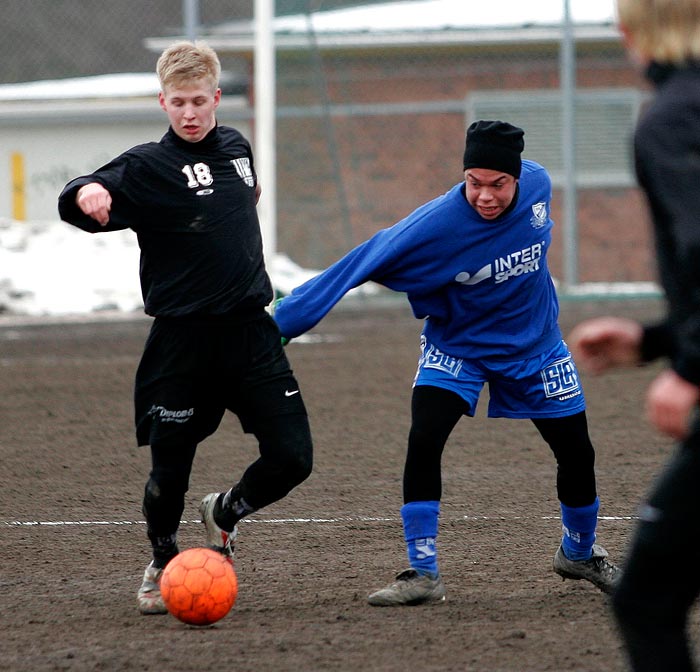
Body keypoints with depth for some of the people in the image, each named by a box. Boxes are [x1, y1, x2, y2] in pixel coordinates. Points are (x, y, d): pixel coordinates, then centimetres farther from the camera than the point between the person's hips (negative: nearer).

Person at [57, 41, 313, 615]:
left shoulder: (236, 147, 8)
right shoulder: (148, 166, -8)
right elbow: (79, 203, -24)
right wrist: (87, 193, -42)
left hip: (250, 330, 4)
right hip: (182, 337, -4)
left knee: (291, 458, -4)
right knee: (171, 465, 3)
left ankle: (224, 513, 26)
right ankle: (163, 564, 30)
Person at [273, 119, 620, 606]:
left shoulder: (539, 184, -19)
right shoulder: (437, 224, -33)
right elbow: (361, 265, -33)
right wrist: (280, 323, -36)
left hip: (535, 344, 3)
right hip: (457, 345, -3)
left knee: (577, 455, 7)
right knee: (423, 442, -23)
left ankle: (580, 554, 35)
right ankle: (423, 575, -14)